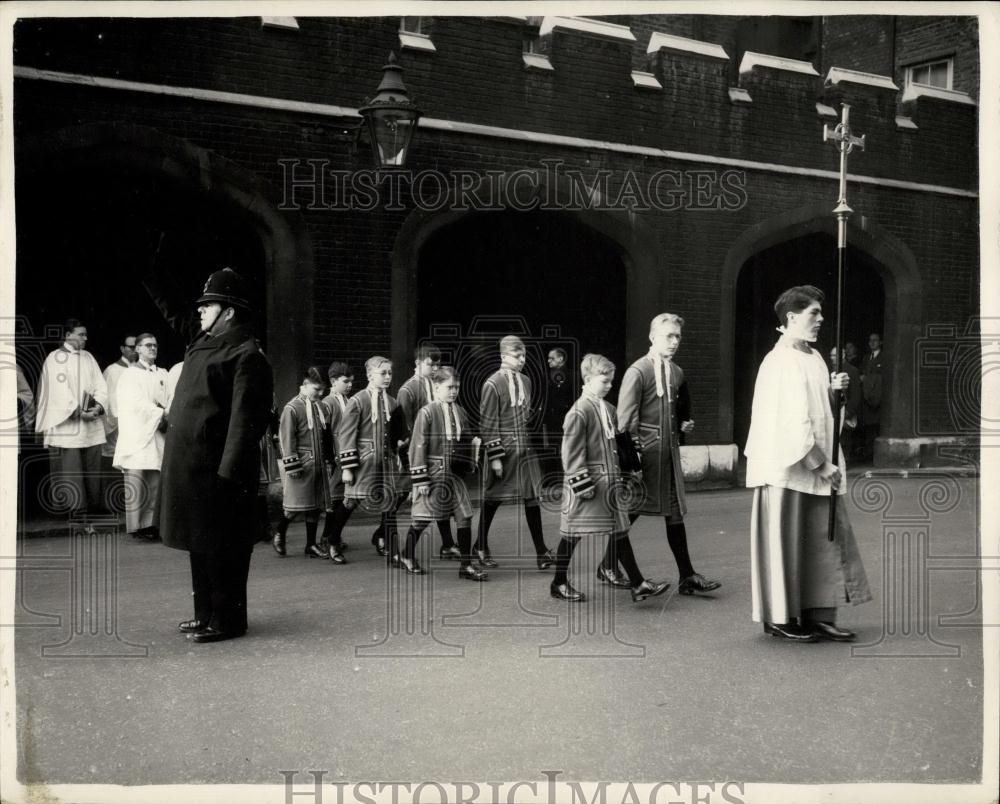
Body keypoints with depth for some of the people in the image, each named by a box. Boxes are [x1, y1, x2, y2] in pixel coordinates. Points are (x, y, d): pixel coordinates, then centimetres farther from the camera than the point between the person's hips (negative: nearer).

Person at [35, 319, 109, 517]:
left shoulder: (88, 357, 14)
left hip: (92, 426, 6)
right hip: (66, 424, -6)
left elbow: (100, 385, 8)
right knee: (70, 470, -5)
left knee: (92, 468, 7)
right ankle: (75, 509, 0)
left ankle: (95, 506, 13)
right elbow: (60, 390, -12)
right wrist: (78, 412, -18)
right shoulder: (56, 358, -3)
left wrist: (98, 406, -10)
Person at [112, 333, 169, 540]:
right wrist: (161, 415, -15)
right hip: (137, 435, -5)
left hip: (157, 434, 5)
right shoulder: (130, 374, 2)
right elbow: (137, 402, -10)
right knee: (137, 482, -5)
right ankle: (136, 526, 0)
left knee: (155, 482, 2)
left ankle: (149, 523, 6)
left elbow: (170, 399, 8)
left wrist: (166, 415, -11)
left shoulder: (163, 374, 17)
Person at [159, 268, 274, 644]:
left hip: (216, 469, -9)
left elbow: (246, 419, -19)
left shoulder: (246, 356, -14)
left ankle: (227, 620, 11)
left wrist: (229, 472, -22)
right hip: (189, 465, 10)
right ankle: (206, 613, 29)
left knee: (221, 549, 0)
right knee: (200, 544, 17)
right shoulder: (203, 346, 13)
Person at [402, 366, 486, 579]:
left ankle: (466, 565, 5)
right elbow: (418, 446, -11)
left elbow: (466, 442, 20)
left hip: (455, 474, 5)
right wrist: (420, 479, -13)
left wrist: (476, 442, -1)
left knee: (465, 516, -2)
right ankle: (407, 557, 29)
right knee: (423, 518, 6)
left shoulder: (460, 412, 10)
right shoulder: (427, 412, -9)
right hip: (433, 474, -5)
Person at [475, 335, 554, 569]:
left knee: (532, 497, 3)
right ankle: (481, 547, 22)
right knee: (493, 499, 6)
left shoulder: (526, 381, 9)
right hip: (504, 449, -5)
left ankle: (541, 551, 6)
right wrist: (494, 456, -15)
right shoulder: (493, 384, -10)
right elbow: (488, 424, -12)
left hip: (526, 449, 5)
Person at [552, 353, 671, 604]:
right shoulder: (579, 412, -14)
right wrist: (582, 484, -18)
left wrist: (621, 478, 18)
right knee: (573, 534, 4)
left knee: (620, 532, 6)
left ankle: (638, 584, 6)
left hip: (610, 483, 8)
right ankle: (559, 583, 18)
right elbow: (572, 453, -16)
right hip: (588, 485, -8)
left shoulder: (609, 410, 11)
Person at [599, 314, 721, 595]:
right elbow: (626, 421, -12)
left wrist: (685, 424, 9)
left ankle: (687, 577, 8)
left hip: (670, 451, 6)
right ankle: (608, 566, 22)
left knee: (675, 512, 6)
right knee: (631, 510, 4)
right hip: (644, 452, -6)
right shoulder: (637, 372, -10)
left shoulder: (677, 373, 11)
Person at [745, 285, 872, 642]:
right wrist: (822, 464, -16)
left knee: (825, 541, 9)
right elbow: (795, 422, -19)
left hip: (815, 467, 9)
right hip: (787, 467, -9)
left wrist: (831, 388, 3)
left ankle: (819, 616, 17)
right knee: (786, 543, 1)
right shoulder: (781, 362, -15)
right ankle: (780, 618, 13)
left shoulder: (813, 358, 12)